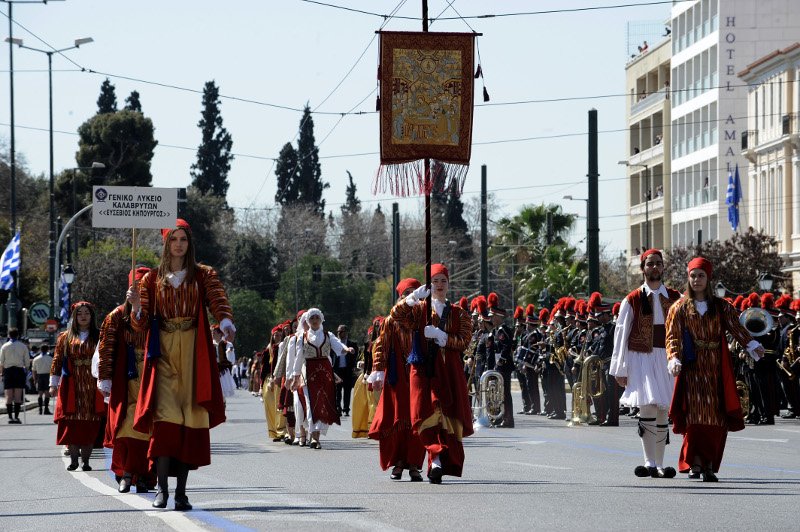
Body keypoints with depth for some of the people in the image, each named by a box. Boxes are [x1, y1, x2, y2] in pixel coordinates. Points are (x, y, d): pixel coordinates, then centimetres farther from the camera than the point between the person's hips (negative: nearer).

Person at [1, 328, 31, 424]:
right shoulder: (23, 346, 2)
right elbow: (27, 362, 2)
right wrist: (26, 371, 13)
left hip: (8, 370, 0)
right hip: (20, 370, 0)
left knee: (9, 396, 2)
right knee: (18, 396, 2)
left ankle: (10, 417, -5)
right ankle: (16, 416, -4)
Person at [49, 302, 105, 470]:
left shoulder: (98, 337, 8)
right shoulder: (65, 337, 11)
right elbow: (57, 360, 9)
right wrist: (53, 383, 3)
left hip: (93, 387, -1)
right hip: (72, 387, 1)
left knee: (90, 425, -2)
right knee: (71, 424, -3)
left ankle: (85, 460, 4)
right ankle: (73, 459, 4)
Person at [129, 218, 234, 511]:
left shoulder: (204, 276, 9)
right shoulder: (152, 279, 12)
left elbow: (218, 303, -8)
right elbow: (142, 324, 9)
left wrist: (226, 322, -30)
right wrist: (136, 307, -14)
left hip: (194, 355, 0)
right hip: (164, 354, 0)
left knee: (191, 422, -3)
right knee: (165, 419, -13)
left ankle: (181, 491, 1)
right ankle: (162, 488, -12)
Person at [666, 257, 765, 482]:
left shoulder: (722, 307, 10)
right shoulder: (680, 308, 7)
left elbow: (736, 328, -1)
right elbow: (673, 337, 2)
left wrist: (752, 345, -18)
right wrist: (674, 360, -15)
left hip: (717, 369, 1)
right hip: (692, 369, -1)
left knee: (718, 419, -5)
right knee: (695, 416, -10)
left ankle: (709, 465, -3)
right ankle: (695, 463, -9)